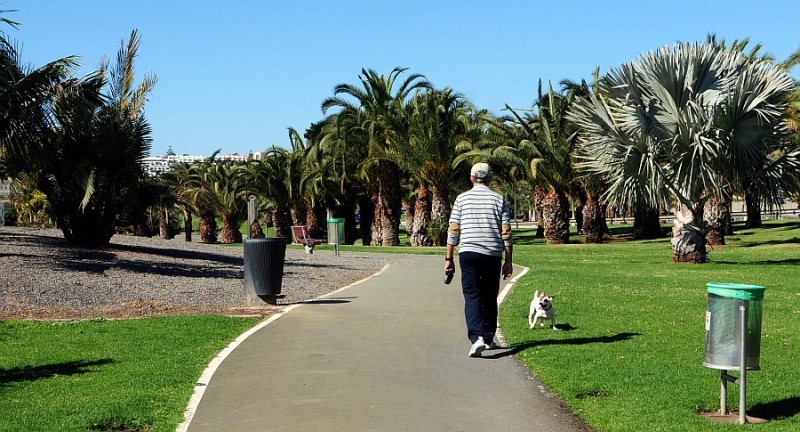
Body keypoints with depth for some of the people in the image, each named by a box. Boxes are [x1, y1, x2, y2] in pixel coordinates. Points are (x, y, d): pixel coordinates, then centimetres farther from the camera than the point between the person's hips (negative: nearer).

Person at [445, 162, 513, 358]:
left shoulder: (462, 198, 4)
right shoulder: (498, 199, 5)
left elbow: (453, 230, 1)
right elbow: (506, 232, 2)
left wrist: (449, 258, 7)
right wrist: (508, 261, 6)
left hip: (468, 253, -1)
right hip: (493, 254, 1)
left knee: (472, 297, -2)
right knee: (489, 298, 13)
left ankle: (476, 338, -20)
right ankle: (488, 339, 22)